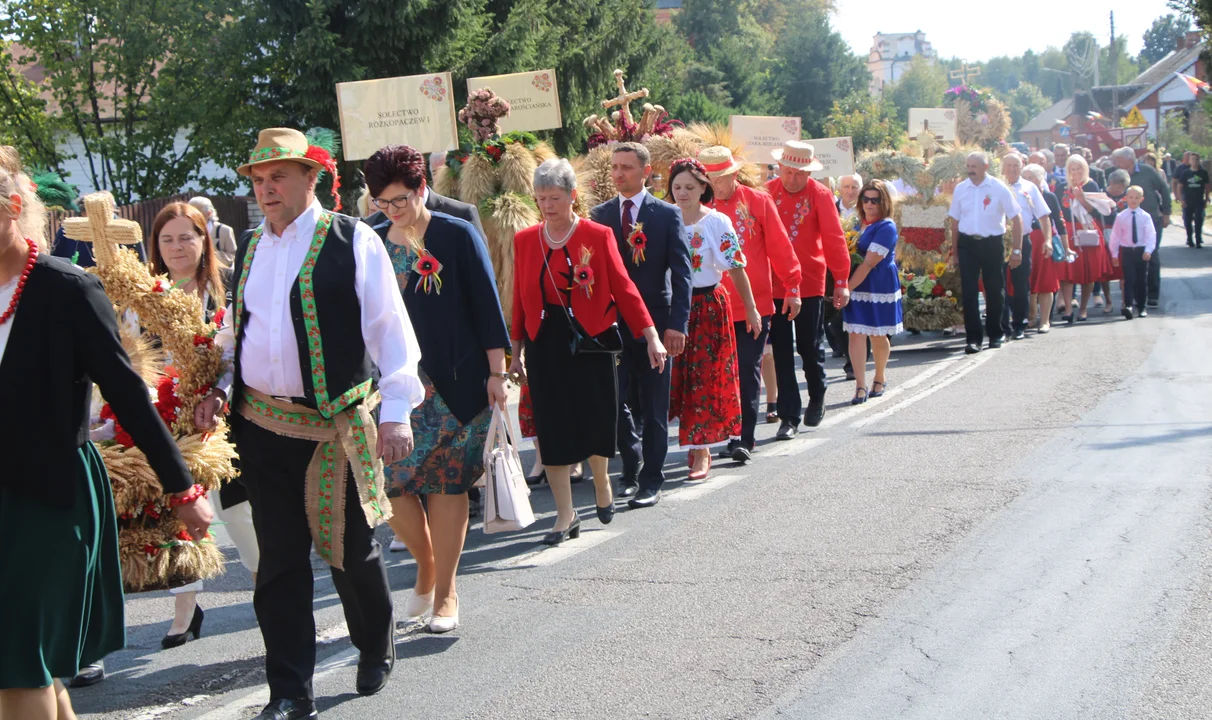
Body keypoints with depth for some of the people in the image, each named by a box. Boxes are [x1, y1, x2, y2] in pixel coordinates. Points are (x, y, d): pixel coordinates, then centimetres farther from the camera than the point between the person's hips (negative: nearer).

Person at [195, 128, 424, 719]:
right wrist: (219, 388, 8)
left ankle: (377, 652, 34)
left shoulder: (351, 241, -5)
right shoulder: (249, 248, 12)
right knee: (279, 560, 5)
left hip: (336, 424, -4)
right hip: (261, 423, 5)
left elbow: (389, 327, -7)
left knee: (351, 549, 6)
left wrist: (396, 410, -11)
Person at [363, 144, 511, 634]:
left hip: (455, 383, -3)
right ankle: (426, 565, 21)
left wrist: (496, 373, -6)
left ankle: (444, 593, 10)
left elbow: (486, 305, -3)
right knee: (389, 482, -4)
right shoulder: (374, 245, 6)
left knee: (446, 484, 0)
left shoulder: (457, 236, -4)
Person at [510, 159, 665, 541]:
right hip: (546, 345, 2)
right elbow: (521, 299, 8)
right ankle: (565, 516, 7)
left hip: (591, 342, -2)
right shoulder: (525, 241, 4)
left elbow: (623, 288, -4)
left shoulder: (598, 236, -3)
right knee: (552, 428, 0)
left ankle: (601, 483, 35)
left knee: (597, 422, 2)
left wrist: (651, 336, -10)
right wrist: (517, 350, 10)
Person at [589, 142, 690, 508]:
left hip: (655, 322, -2)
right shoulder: (599, 215, 6)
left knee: (654, 407, 3)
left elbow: (681, 272, -4)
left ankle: (651, 480, 12)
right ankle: (632, 462, 24)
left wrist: (677, 323, -13)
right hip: (612, 322, 2)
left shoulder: (667, 215, -1)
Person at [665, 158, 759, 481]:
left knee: (705, 377, -1)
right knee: (678, 377, 4)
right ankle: (696, 445, 17)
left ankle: (701, 452, 4)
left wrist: (751, 308, -3)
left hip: (709, 306, -2)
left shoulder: (718, 222, -5)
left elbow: (736, 267, -3)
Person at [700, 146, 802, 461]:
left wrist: (792, 287, 3)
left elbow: (779, 246, 4)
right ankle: (731, 436, 15)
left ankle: (744, 439, -1)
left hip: (754, 304, -1)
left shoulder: (758, 201, 1)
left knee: (748, 372, -3)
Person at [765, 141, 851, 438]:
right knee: (781, 351, 2)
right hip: (774, 283, 2)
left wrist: (841, 281, -8)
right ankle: (789, 416, 8)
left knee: (810, 347, 6)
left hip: (809, 283, -2)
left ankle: (817, 399, 33)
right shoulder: (768, 192, 0)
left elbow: (834, 238, -6)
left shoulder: (820, 194, -5)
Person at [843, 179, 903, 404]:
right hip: (857, 287, 5)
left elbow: (869, 263, -20)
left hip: (880, 287, -5)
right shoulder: (861, 224, 6)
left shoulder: (886, 227, -15)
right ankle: (860, 386, -6)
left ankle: (880, 379, 31)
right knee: (856, 333, -6)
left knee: (877, 335, 10)